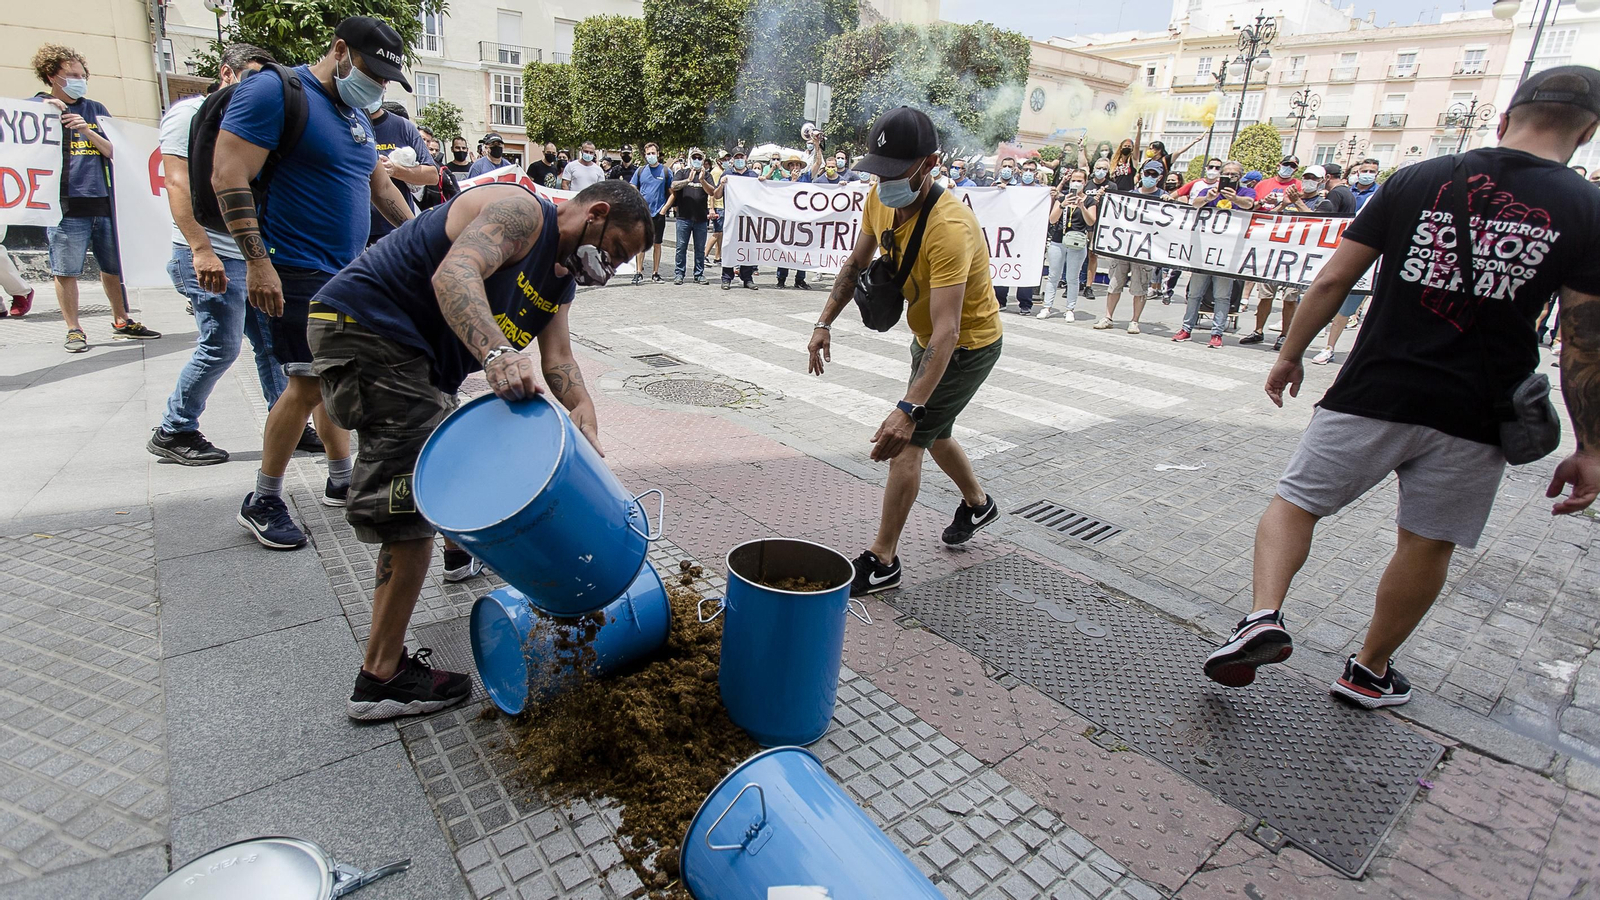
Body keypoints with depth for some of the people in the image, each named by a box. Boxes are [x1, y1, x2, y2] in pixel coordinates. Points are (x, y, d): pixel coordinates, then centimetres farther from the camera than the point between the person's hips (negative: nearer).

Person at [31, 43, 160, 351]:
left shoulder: (95, 109, 17)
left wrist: (87, 131, -8)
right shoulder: (39, 106, 7)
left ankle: (121, 321, 22)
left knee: (114, 267, 9)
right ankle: (74, 330, 7)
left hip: (103, 201, 3)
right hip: (66, 205, -3)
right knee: (65, 271, -1)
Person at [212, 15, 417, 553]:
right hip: (295, 273, -8)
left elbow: (380, 186, 27)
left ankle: (342, 480, 25)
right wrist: (258, 262, -22)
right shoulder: (273, 91, -10)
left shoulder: (357, 115, 16)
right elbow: (229, 176, -16)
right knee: (309, 382, -10)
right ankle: (262, 503, 5)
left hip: (347, 270, 8)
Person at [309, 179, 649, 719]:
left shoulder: (562, 280, 15)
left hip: (417, 355, 10)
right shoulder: (520, 209, -13)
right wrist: (498, 353, -47)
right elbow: (454, 274, -31)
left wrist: (582, 408, -19)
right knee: (415, 503, -12)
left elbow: (558, 355, 2)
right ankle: (381, 679, -4)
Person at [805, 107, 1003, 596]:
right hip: (926, 336, 9)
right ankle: (978, 503, 50)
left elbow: (946, 331, -44)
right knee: (932, 432, 23)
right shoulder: (879, 199, -13)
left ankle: (882, 561, 0)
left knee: (907, 440, -12)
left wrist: (907, 409, -52)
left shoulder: (949, 228, -37)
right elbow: (856, 263, 4)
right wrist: (824, 323, -6)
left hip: (968, 344, -9)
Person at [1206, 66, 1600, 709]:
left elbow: (1332, 280, 1)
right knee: (1427, 542, 15)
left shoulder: (1414, 182, 1)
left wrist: (1290, 354, 13)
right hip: (1474, 417, 1)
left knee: (1296, 502, 12)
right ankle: (1370, 672, 27)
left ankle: (1264, 615, -9)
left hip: (1371, 395, -1)